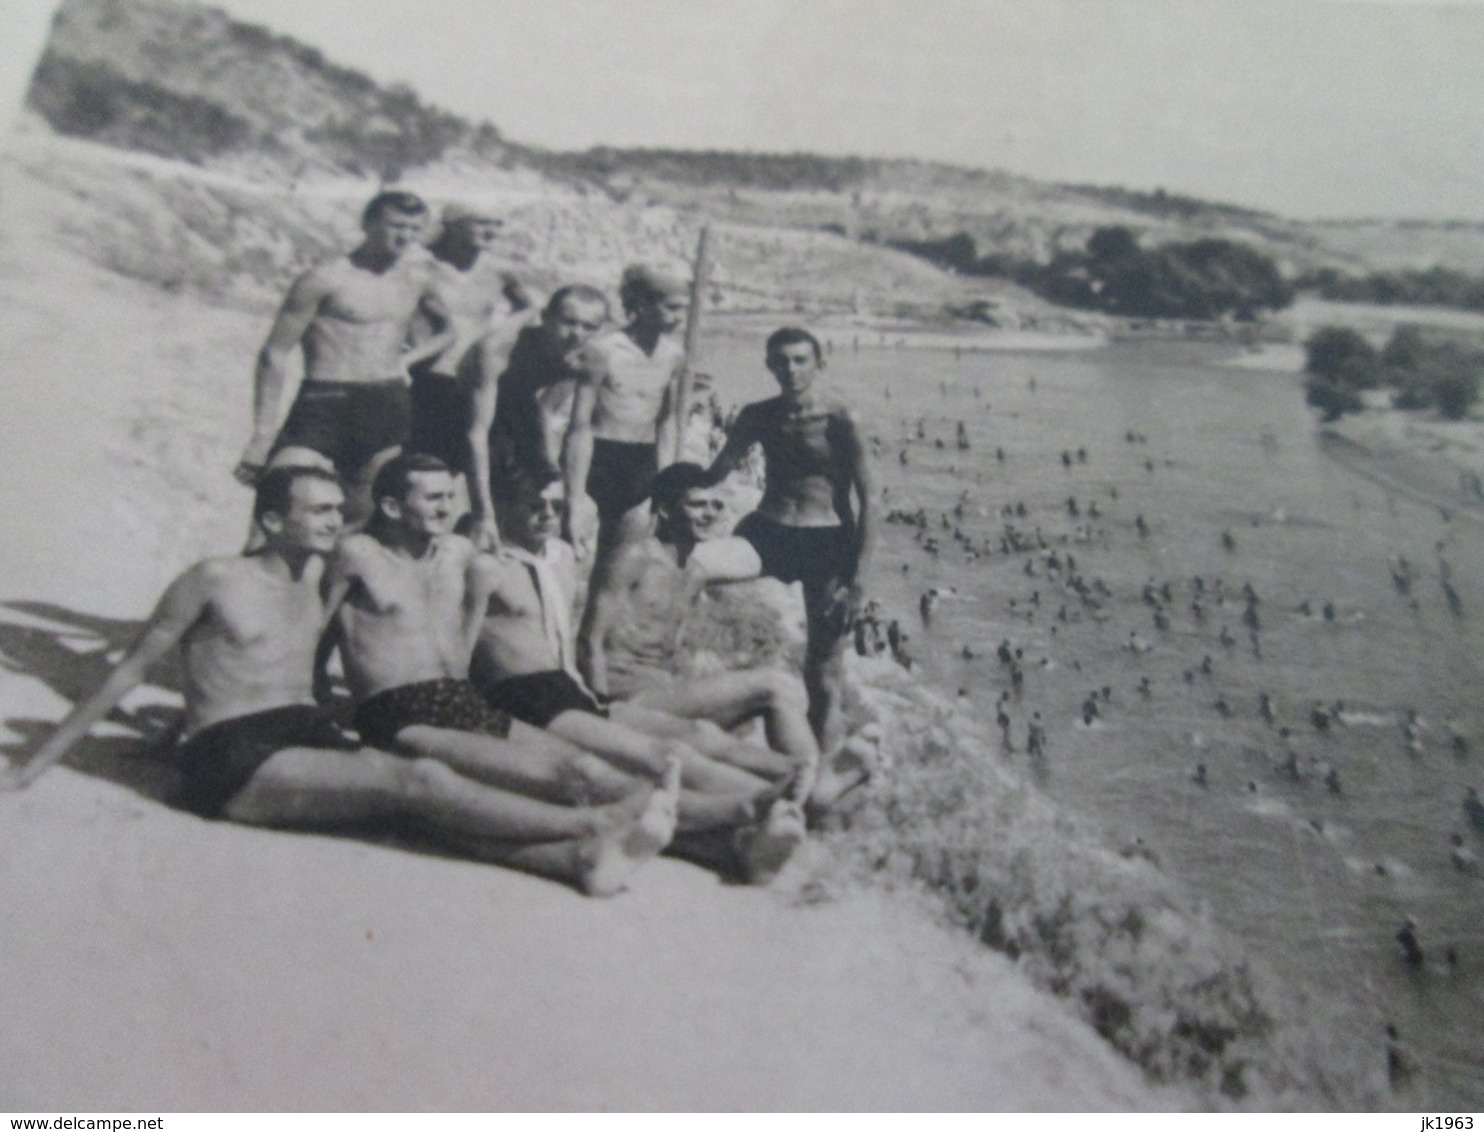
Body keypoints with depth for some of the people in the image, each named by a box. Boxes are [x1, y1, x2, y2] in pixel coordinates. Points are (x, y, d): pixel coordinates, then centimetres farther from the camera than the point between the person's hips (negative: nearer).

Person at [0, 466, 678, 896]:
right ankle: (596, 822, -36)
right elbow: (128, 674, 4)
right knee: (418, 782, -28)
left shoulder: (322, 578, 14)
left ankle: (581, 857, -49)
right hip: (233, 760, -5)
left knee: (425, 798, -27)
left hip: (312, 737, 6)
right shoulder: (216, 581, -1)